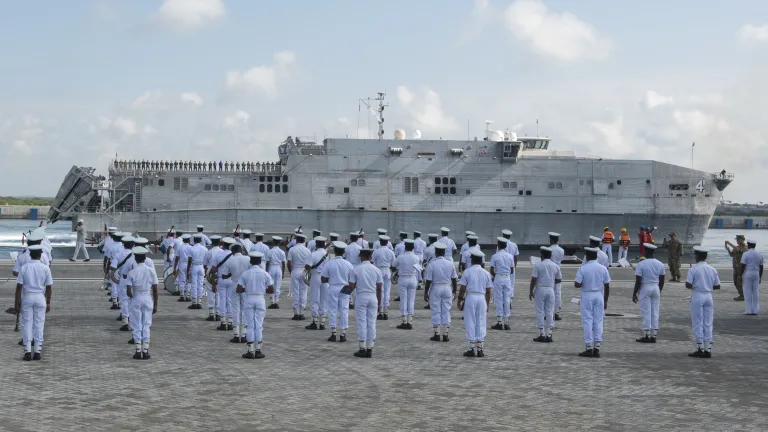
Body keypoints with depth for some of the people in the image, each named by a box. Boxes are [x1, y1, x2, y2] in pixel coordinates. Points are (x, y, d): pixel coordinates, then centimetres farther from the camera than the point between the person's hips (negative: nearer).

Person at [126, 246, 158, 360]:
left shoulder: (132, 272, -8)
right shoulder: (151, 270, -4)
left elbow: (128, 292, -13)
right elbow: (155, 290, -2)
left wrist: (132, 297, 10)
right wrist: (155, 305, 6)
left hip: (136, 299, -1)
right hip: (148, 299, 1)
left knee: (137, 326, 7)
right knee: (146, 325, 8)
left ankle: (138, 351, 8)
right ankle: (145, 351, 8)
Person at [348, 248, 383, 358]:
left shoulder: (355, 270, -5)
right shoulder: (376, 270, 3)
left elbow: (351, 286, -6)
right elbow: (379, 288, 3)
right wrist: (378, 302, 11)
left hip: (361, 297, -2)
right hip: (373, 297, 2)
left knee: (362, 323, 2)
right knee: (371, 323, 6)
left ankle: (362, 349, 2)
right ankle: (370, 349, 7)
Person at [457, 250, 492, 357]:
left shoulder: (467, 272, -4)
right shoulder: (486, 273, 6)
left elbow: (462, 288, -6)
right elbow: (488, 291, 7)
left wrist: (460, 300, 6)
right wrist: (487, 304, 16)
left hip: (470, 297, -3)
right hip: (482, 298, 3)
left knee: (470, 323, 2)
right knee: (481, 323, 7)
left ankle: (472, 348, 2)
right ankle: (480, 348, 8)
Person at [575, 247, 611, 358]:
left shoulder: (583, 269, -9)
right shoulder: (603, 269, 1)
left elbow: (577, 284, -14)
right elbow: (607, 286, 3)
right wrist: (605, 300, 10)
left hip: (587, 296, -3)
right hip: (599, 296, 3)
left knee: (587, 321, 1)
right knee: (598, 322, 7)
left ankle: (589, 348, -1)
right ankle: (597, 348, 6)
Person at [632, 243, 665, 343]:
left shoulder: (641, 264, -12)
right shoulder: (660, 264, 4)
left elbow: (638, 281, -13)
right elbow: (662, 281, 8)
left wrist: (634, 293, -5)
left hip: (644, 288, -5)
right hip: (656, 288, 5)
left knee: (646, 312, -1)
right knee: (655, 312, 8)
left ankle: (646, 335, 0)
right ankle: (653, 335, 10)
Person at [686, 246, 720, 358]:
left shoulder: (693, 269, -10)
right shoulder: (712, 270, 5)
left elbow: (688, 285, -16)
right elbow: (717, 286, 7)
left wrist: (694, 286, 5)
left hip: (697, 296, -4)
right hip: (709, 296, 5)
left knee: (697, 324, 2)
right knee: (708, 324, 8)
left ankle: (700, 348, 1)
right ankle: (708, 350, 7)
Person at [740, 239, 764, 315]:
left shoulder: (746, 254, -9)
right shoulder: (759, 255, 8)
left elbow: (743, 266, -12)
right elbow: (761, 267, 11)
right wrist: (760, 277, 18)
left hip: (748, 274, -5)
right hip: (756, 274, 5)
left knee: (748, 292, -1)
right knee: (756, 292, 8)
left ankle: (749, 310, -3)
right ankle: (756, 310, 9)